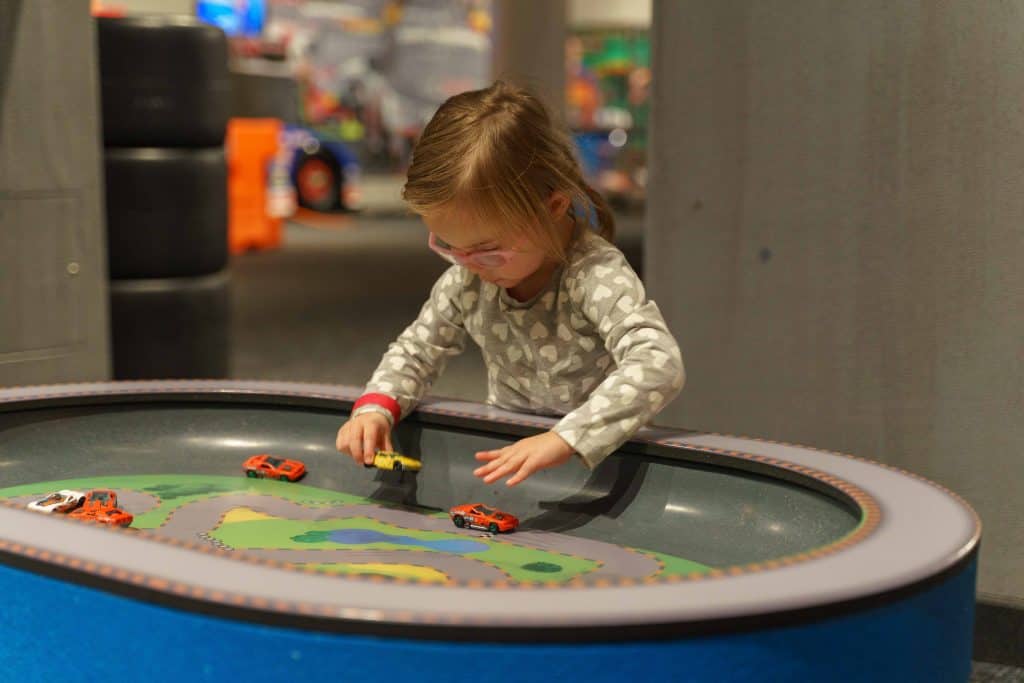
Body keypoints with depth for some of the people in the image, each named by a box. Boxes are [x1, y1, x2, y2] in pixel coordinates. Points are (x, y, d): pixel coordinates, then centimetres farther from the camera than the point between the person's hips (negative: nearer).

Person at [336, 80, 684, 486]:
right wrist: (375, 407, -10)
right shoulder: (467, 278, -4)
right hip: (504, 448, 5)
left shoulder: (595, 275, -23)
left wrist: (565, 439, -46)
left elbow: (660, 365, -36)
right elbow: (417, 350, 11)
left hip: (595, 458, -4)